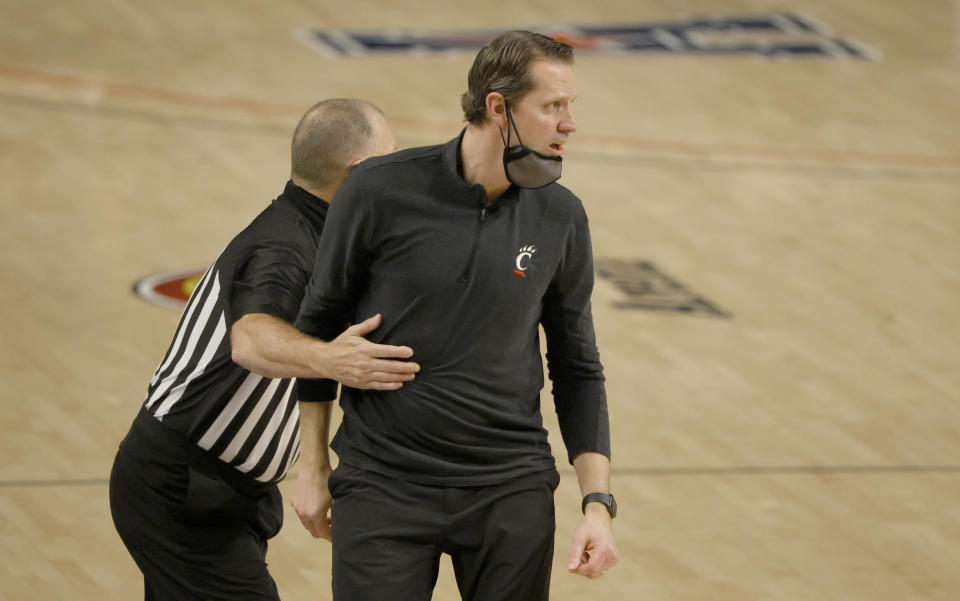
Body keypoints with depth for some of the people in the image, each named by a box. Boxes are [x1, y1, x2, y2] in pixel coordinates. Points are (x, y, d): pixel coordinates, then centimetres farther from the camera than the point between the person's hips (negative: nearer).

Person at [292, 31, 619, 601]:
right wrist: (314, 468, 5)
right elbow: (319, 324, 4)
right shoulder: (381, 191, -8)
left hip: (511, 492, 2)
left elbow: (578, 369, 8)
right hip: (384, 485, -2)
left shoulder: (560, 217, 0)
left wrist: (599, 504, 0)